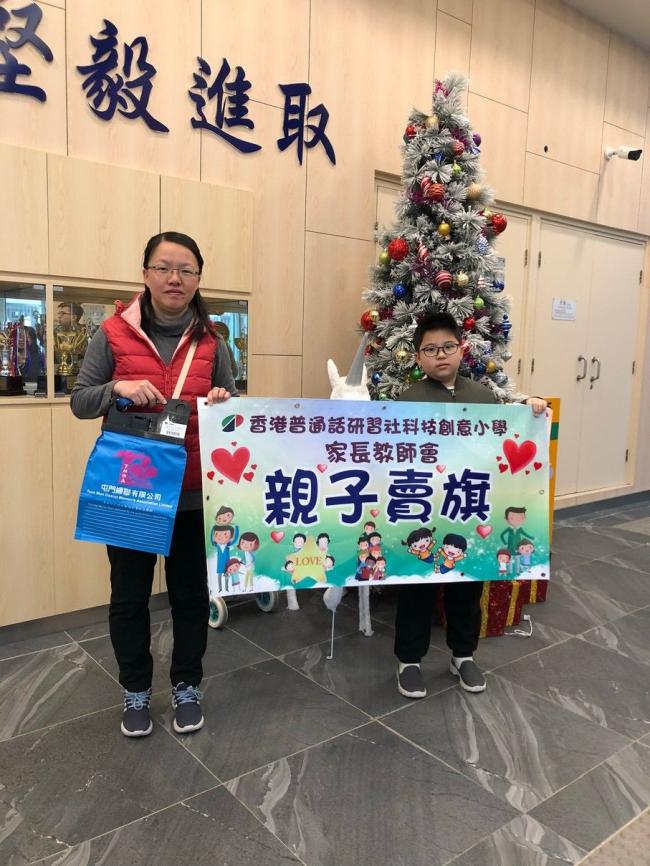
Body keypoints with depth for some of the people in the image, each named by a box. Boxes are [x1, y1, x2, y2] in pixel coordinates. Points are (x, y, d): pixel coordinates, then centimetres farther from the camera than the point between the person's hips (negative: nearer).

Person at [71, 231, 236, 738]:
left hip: (194, 492, 1)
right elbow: (79, 402, -2)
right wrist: (118, 389, -22)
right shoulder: (114, 334, -3)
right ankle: (136, 692, 34)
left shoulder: (211, 342, 2)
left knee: (191, 593, 13)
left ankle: (187, 688, 34)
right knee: (129, 595, 13)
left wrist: (223, 403, -15)